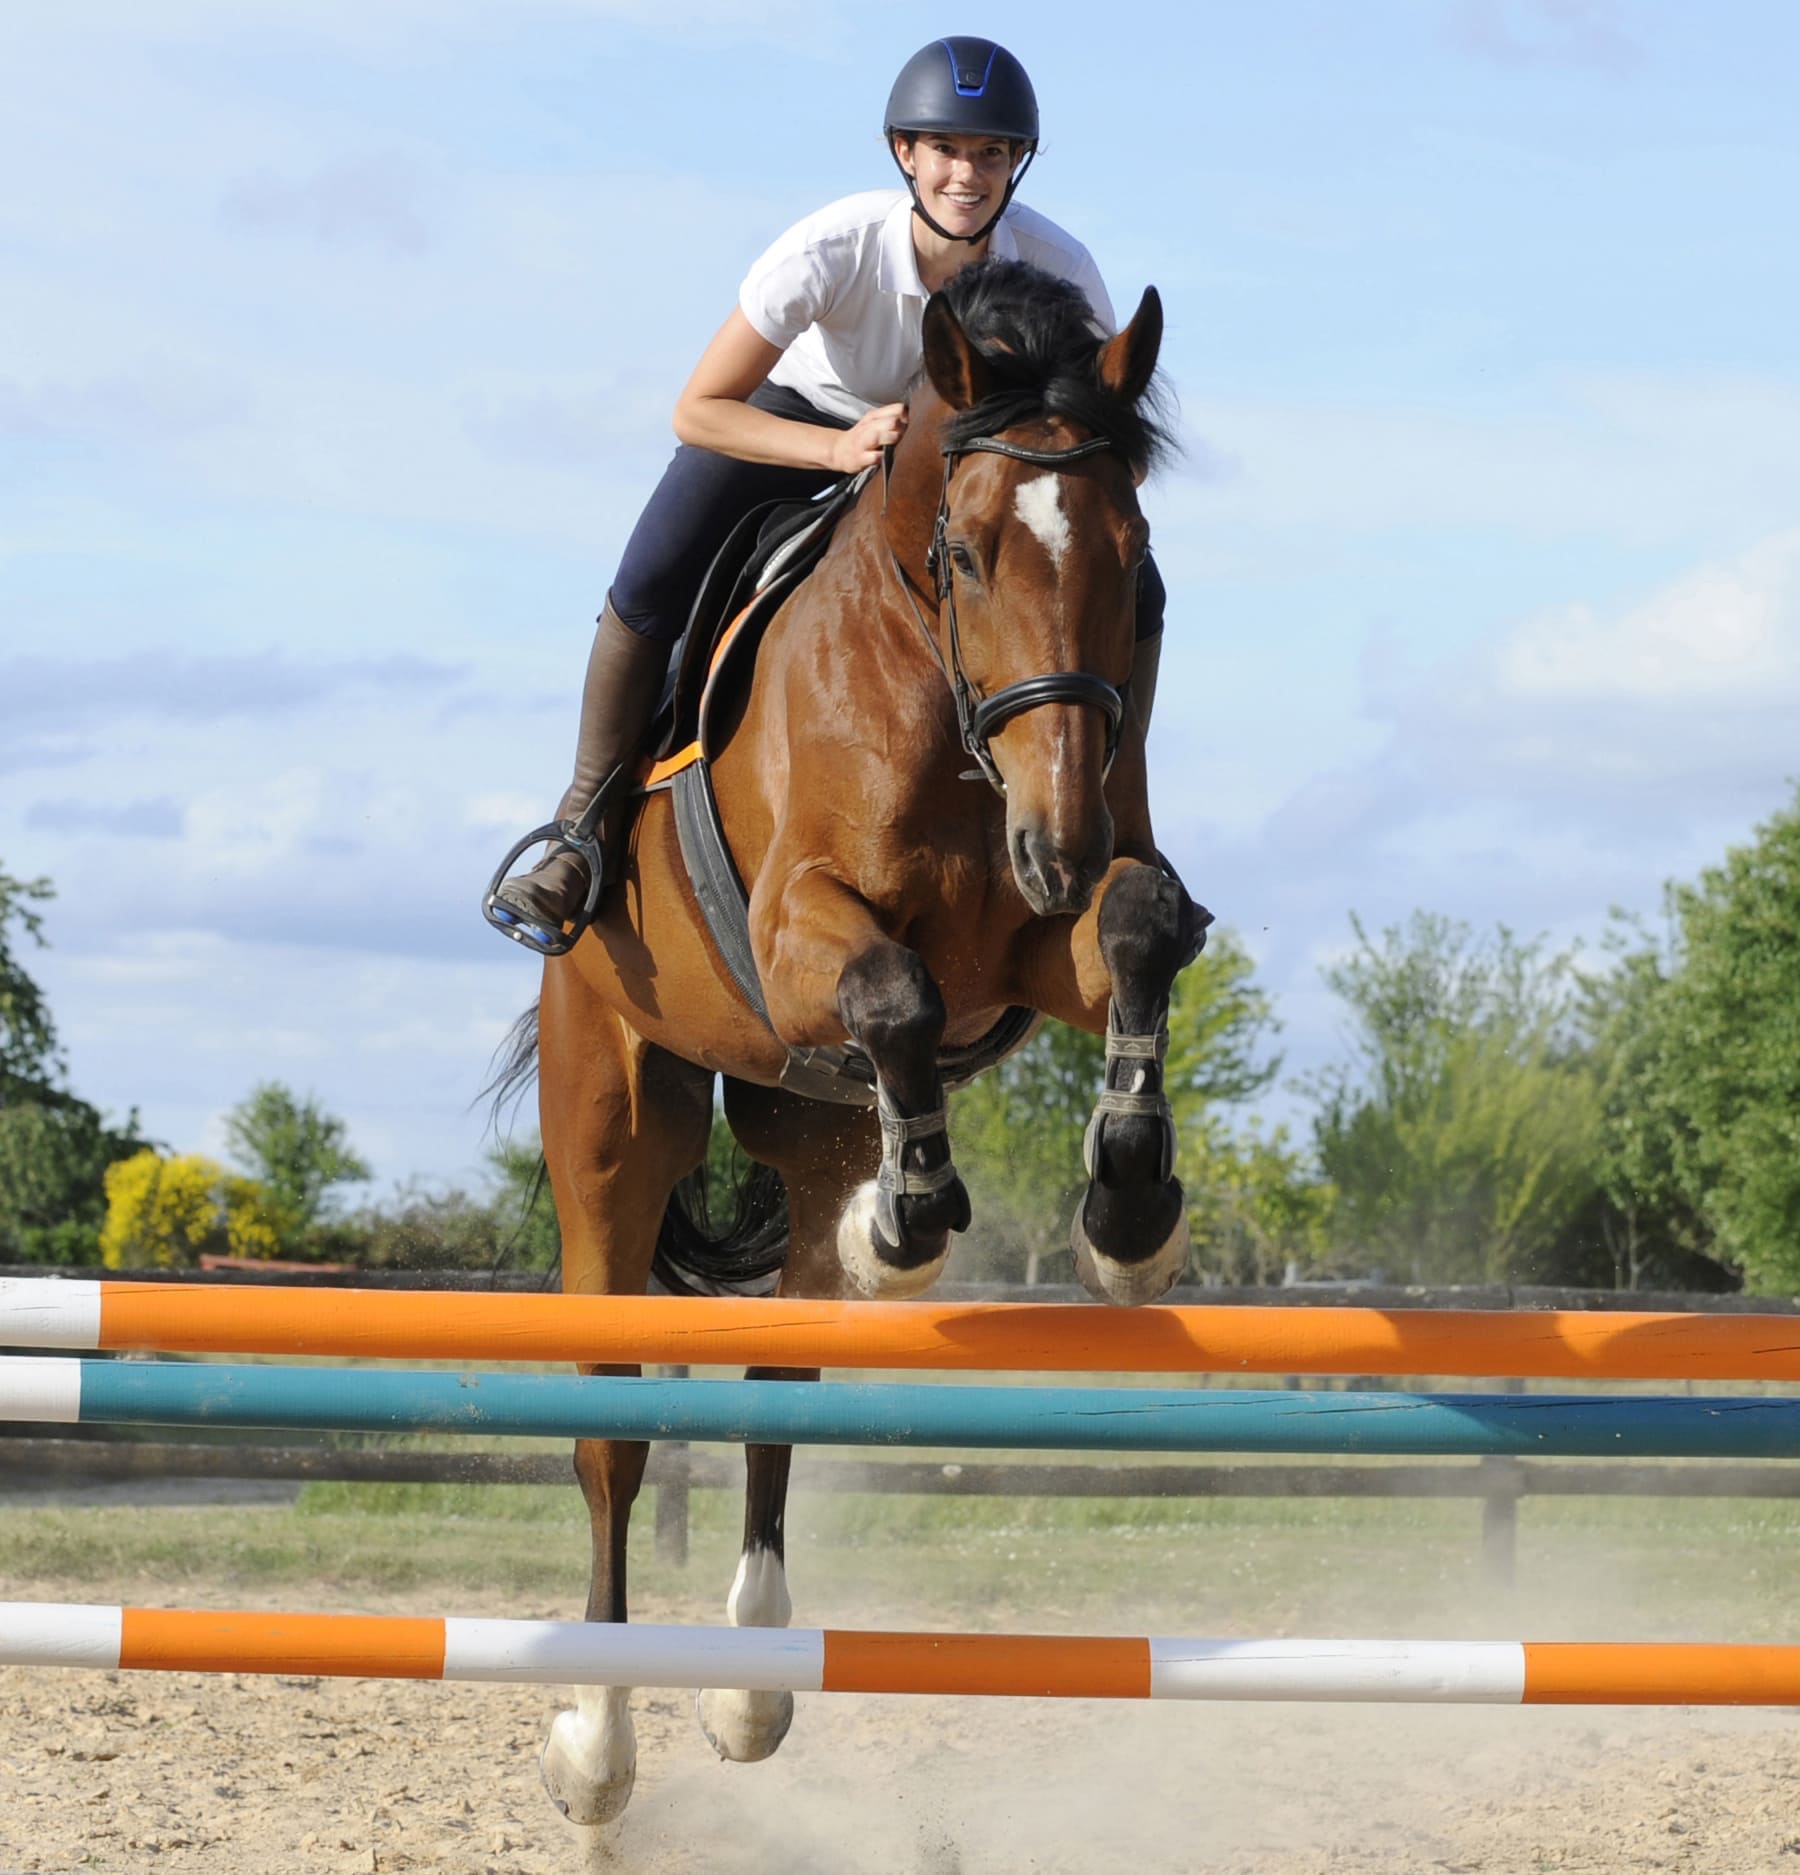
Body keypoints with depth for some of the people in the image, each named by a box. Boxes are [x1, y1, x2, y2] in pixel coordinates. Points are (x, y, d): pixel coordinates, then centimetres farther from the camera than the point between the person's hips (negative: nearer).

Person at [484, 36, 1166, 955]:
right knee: (649, 586, -22)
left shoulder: (1058, 270, -30)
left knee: (1132, 593, -15)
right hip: (802, 414, -2)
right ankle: (584, 826, -1)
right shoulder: (831, 248, -36)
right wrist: (841, 450, -44)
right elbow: (698, 410, -30)